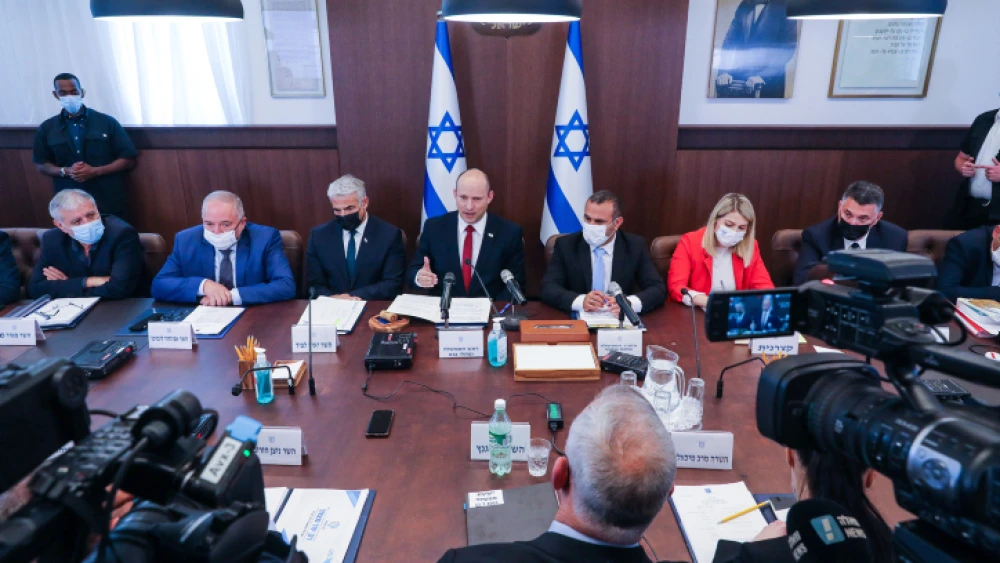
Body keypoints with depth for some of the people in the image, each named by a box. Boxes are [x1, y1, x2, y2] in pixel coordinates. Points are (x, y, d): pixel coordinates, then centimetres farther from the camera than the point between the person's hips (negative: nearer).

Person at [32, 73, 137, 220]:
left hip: (109, 204, -2)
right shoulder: (46, 128, 8)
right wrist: (65, 171, -8)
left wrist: (95, 171, -14)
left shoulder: (107, 122, 0)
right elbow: (41, 164, 13)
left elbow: (128, 159, -1)